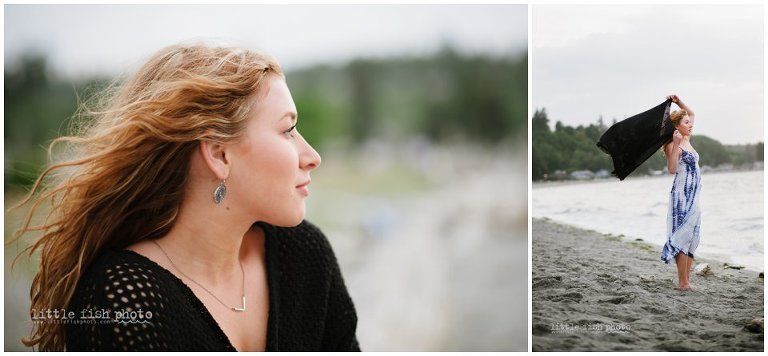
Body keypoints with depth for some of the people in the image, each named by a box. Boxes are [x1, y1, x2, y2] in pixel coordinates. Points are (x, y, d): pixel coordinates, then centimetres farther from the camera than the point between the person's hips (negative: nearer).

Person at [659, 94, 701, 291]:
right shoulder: (673, 144, -10)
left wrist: (679, 101, 14)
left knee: (692, 238, 9)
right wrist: (675, 144, -29)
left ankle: (687, 279, 12)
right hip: (682, 195, -9)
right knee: (683, 237, -8)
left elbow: (691, 113, 28)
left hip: (693, 196, 9)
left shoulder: (686, 140, 13)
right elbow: (672, 168, -25)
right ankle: (683, 282, -6)